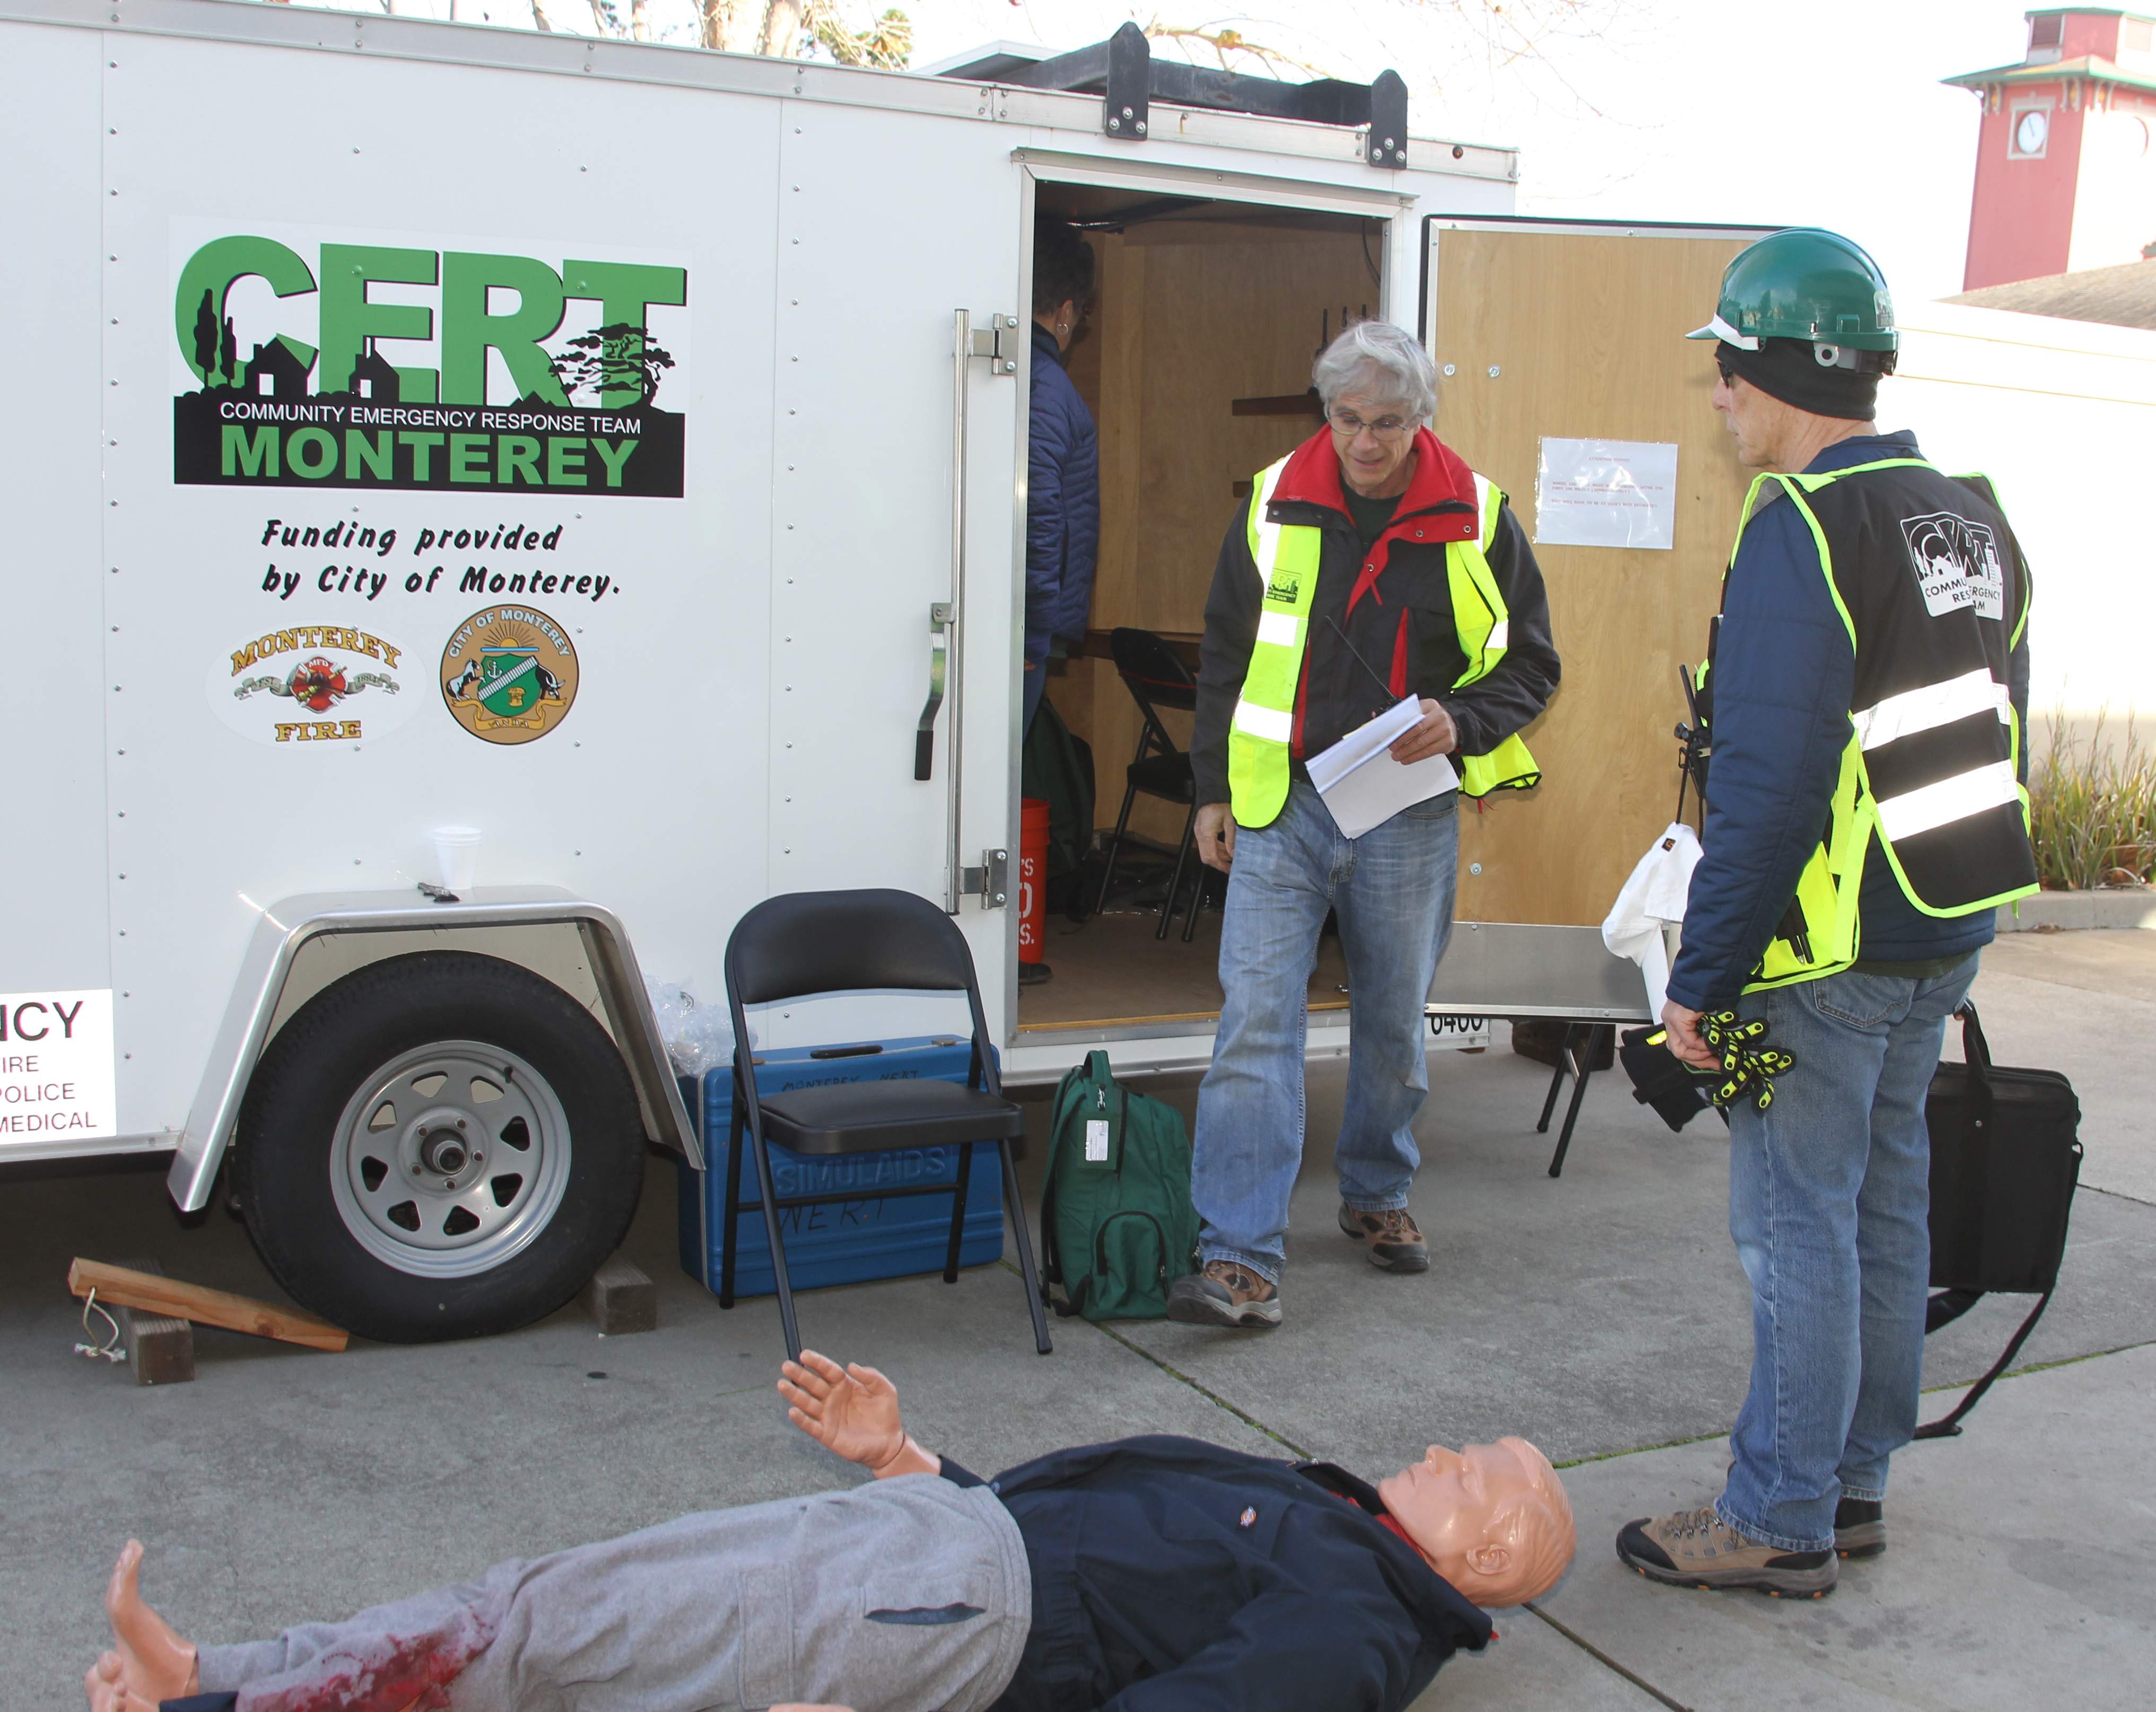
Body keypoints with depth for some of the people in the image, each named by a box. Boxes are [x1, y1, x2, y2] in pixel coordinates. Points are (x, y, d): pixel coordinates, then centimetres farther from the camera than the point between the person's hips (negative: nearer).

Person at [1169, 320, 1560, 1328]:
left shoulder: (1475, 518, -2)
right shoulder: (1275, 504, 1)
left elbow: (1529, 662, 7)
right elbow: (1224, 656, 10)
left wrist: (1462, 723, -13)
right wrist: (1214, 788, 7)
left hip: (1409, 818, 0)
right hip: (1281, 804, 0)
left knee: (1394, 1023, 14)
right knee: (1255, 1021, -9)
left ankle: (1377, 1195, 38)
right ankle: (1240, 1259, -7)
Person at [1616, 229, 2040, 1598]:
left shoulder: (1803, 528, -18)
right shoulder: (1971, 518, 10)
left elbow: (1770, 783, -23)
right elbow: (1993, 739, 15)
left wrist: (1705, 977, -18)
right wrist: (1949, 906, 21)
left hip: (1830, 953, -9)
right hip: (1947, 936, 9)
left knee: (1797, 1225, 1)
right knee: (1887, 1204, 16)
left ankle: (1779, 1522, 12)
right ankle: (1855, 1485, 29)